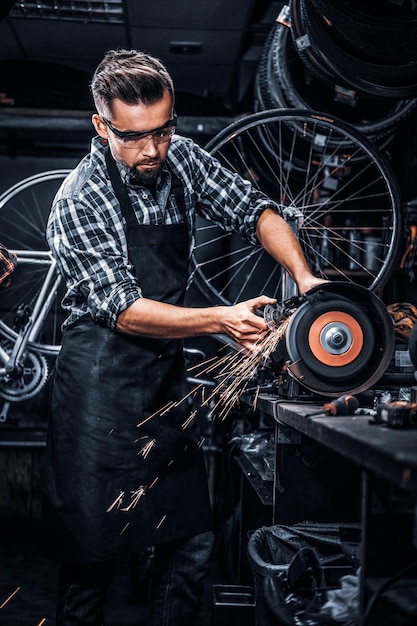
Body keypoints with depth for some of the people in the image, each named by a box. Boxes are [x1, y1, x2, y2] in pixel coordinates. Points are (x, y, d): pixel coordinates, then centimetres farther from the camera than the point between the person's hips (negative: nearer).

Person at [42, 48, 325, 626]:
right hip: (102, 385, -6)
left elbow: (253, 210, 3)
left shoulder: (182, 159, 2)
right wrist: (220, 320, -29)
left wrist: (305, 277, -14)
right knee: (93, 554, 3)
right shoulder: (79, 202, -15)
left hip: (168, 374, 6)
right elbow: (121, 309, -20)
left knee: (192, 540, 9)